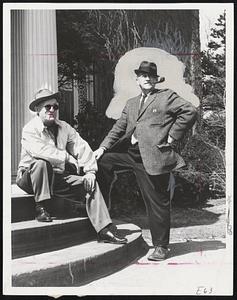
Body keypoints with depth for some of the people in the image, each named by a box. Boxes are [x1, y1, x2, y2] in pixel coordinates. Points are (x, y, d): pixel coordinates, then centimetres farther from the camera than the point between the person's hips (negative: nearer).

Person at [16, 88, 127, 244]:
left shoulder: (64, 127, 9)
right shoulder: (30, 129, -10)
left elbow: (82, 148, 3)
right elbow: (41, 150, -28)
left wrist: (90, 171, -11)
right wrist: (68, 158, -23)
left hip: (58, 177, 5)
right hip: (30, 177, -5)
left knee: (90, 184, -12)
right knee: (41, 163, -38)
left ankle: (105, 230, -17)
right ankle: (41, 208, -22)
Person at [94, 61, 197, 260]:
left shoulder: (167, 97, 4)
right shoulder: (131, 104, 22)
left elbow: (190, 111, -7)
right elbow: (118, 129, 18)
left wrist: (172, 136, -9)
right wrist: (103, 148, 5)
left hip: (153, 156, -6)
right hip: (129, 152, 6)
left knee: (157, 203, 0)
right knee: (102, 161, -6)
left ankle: (161, 247, 13)